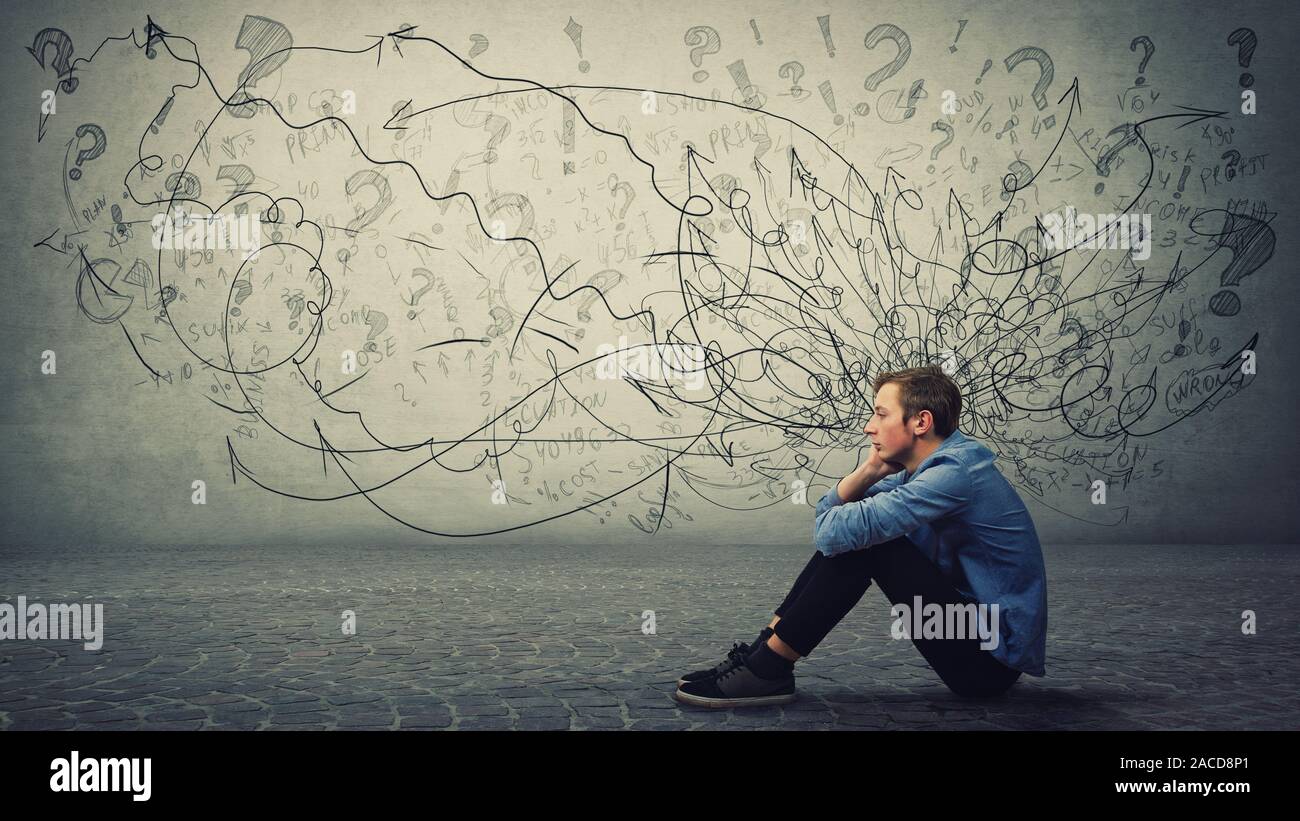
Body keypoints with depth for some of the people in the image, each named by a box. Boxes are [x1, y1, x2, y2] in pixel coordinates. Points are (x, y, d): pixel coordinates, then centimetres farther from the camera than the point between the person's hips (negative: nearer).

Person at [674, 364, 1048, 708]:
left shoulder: (954, 472, -23)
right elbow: (828, 512, 8)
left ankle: (768, 669, -13)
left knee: (861, 538, -19)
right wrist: (870, 469, -9)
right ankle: (764, 650, 2)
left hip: (992, 661, -9)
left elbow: (832, 531, -29)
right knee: (854, 534, 5)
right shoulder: (926, 468, 7)